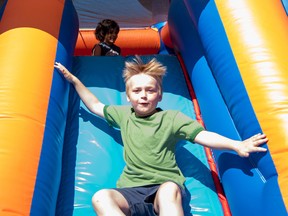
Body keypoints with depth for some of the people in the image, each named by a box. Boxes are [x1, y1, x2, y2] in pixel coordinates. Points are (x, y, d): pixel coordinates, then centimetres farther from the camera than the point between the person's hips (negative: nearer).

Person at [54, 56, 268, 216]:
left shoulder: (172, 118, 6)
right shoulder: (124, 114, 18)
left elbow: (202, 135, -5)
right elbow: (95, 105, 31)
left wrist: (237, 145, -21)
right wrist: (74, 80, 30)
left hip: (166, 188, -2)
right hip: (130, 191, 3)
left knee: (169, 189, -40)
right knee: (101, 197, -30)